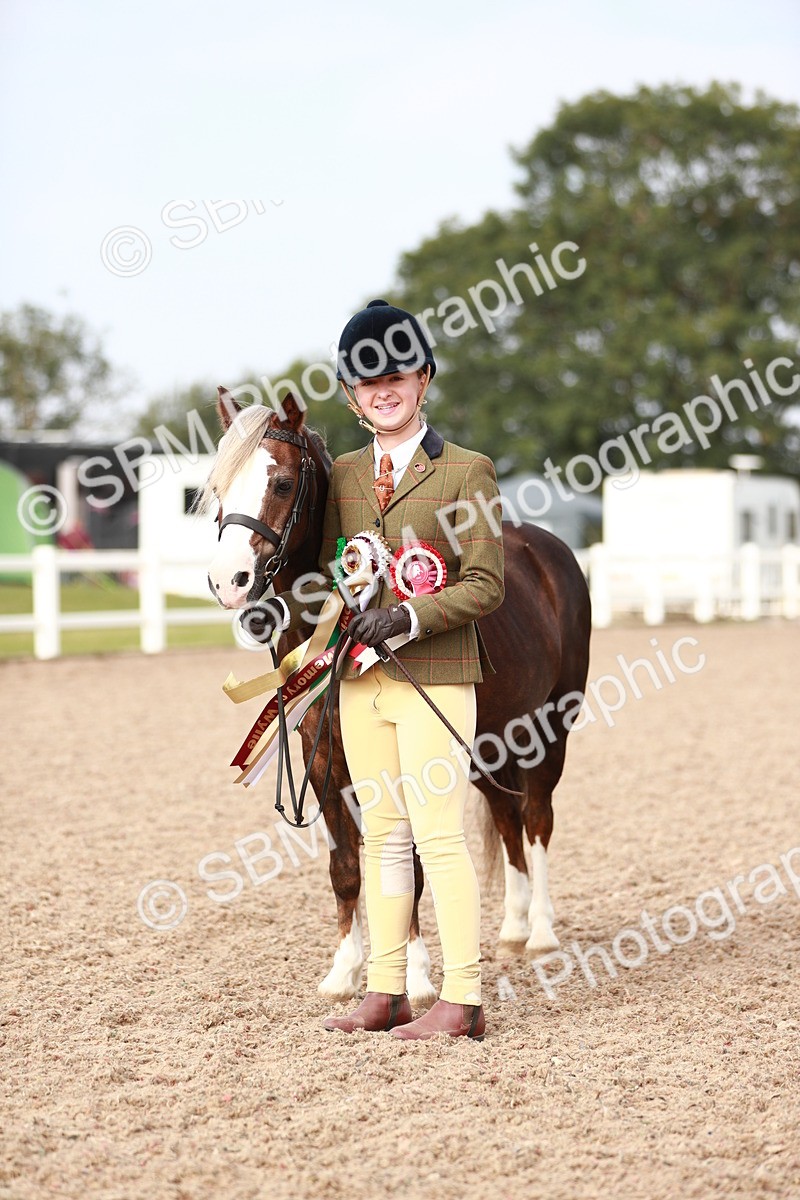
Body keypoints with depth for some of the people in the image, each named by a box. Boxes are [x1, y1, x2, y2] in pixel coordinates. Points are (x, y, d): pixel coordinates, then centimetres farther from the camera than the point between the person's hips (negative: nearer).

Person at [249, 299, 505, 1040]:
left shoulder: (466, 471, -4)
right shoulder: (343, 475, 12)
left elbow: (484, 586, -8)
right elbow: (333, 580, 15)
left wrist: (409, 618, -20)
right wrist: (286, 610, -4)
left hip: (435, 675, -6)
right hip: (361, 679, 6)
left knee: (437, 834, -7)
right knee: (381, 834, 10)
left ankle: (462, 1001, -2)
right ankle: (385, 992, 17)